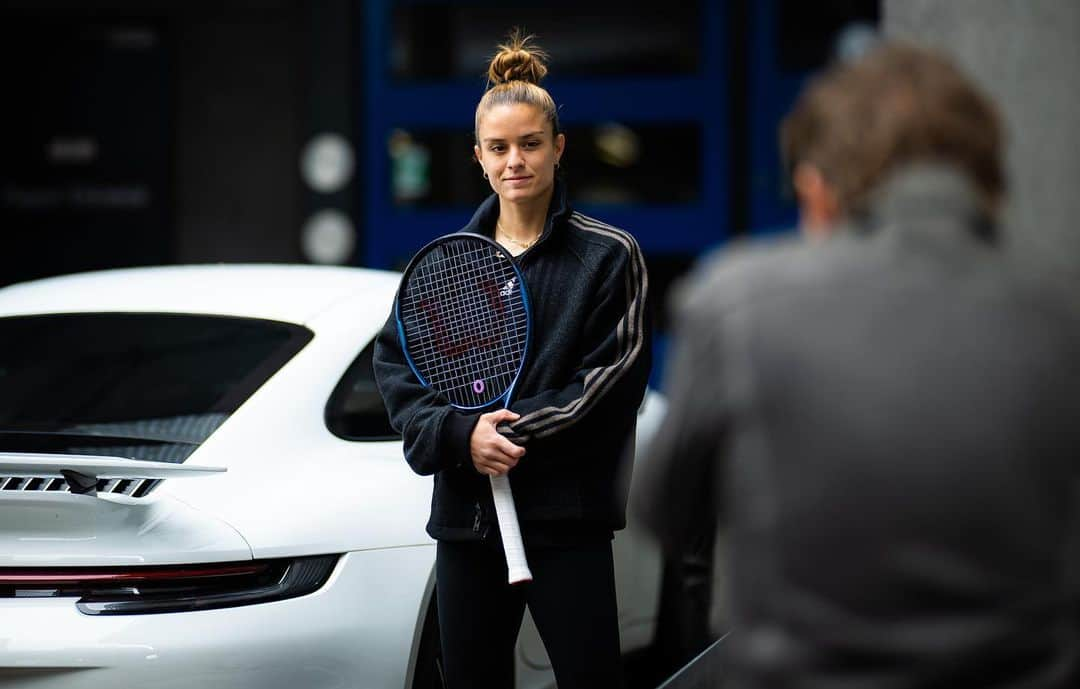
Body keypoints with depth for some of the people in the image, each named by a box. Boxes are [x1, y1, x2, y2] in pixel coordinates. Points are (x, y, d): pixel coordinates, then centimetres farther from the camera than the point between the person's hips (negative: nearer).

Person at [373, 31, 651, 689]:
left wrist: (513, 435, -14)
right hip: (465, 513, 4)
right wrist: (459, 435, -12)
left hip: (566, 515, -4)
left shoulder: (609, 256, 0)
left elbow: (612, 380, -6)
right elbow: (396, 364, 6)